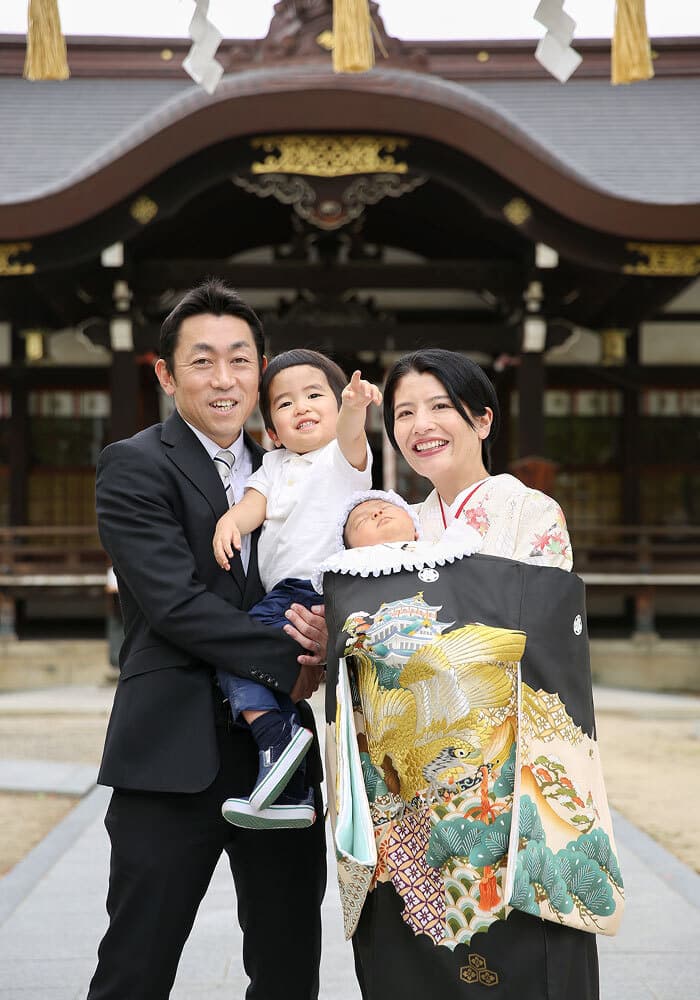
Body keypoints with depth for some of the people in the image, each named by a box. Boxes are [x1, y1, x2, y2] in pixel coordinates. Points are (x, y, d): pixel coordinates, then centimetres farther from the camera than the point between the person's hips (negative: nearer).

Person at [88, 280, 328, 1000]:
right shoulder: (132, 467, -5)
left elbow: (318, 587, 11)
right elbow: (175, 602, -16)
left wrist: (322, 634, -12)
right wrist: (292, 660, -17)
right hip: (175, 753, -5)